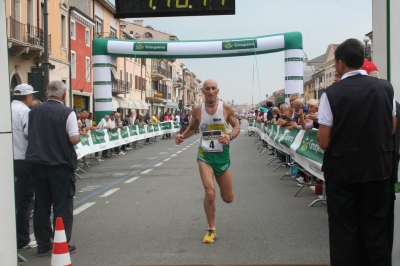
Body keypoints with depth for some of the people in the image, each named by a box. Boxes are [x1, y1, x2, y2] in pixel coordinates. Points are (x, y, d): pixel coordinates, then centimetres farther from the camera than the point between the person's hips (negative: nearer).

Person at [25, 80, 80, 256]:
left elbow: (28, 135, 12)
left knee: (41, 204, 12)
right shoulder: (67, 113, -12)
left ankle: (43, 245, 19)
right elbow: (74, 139, -17)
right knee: (62, 206, 4)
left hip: (38, 163, 5)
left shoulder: (35, 111, 5)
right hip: (60, 164, -5)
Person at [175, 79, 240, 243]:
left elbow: (237, 127, 2)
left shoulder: (226, 108, -6)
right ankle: (211, 230, 3)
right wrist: (182, 136, -6)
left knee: (228, 198, 9)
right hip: (204, 155, -1)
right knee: (210, 193, -18)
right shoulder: (197, 110, -2)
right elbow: (192, 128, 14)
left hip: (222, 155, 1)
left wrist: (230, 136, -20)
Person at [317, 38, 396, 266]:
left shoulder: (332, 94, -15)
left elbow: (324, 142, -13)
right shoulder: (386, 88, -3)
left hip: (343, 170, -3)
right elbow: (392, 128, 9)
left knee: (344, 229, 10)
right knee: (376, 226, 17)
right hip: (378, 168, 4)